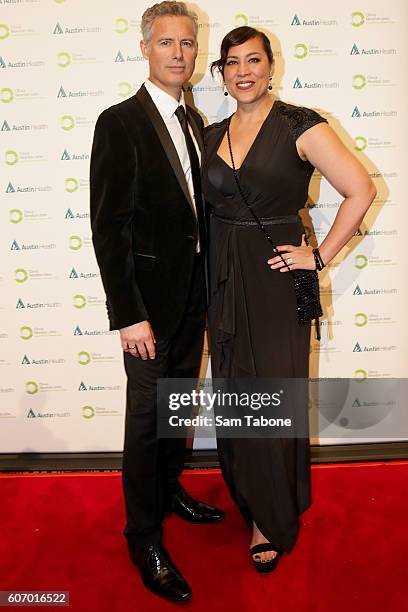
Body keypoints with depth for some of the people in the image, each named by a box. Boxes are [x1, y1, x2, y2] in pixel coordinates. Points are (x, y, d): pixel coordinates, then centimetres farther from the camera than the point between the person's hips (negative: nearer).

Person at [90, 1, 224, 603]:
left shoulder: (195, 122, 11)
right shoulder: (119, 123, -12)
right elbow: (107, 226, -16)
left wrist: (206, 286, 7)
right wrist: (128, 315, -20)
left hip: (193, 294, 7)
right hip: (151, 297, -7)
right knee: (146, 416, 4)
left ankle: (171, 490, 42)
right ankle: (145, 537, 22)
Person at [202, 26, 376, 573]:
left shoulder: (300, 125, -7)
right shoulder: (212, 135, 10)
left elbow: (360, 190, -9)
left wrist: (321, 256, -11)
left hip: (275, 280, -5)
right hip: (223, 280, 5)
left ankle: (275, 519, 27)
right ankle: (246, 494, 38)